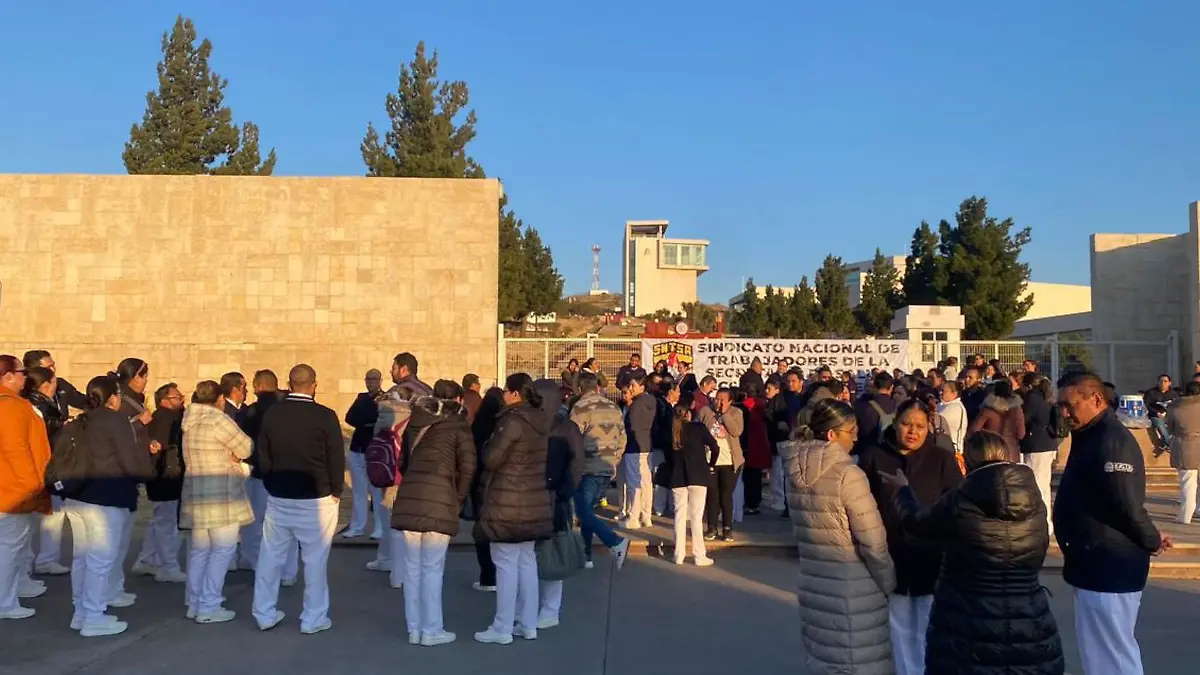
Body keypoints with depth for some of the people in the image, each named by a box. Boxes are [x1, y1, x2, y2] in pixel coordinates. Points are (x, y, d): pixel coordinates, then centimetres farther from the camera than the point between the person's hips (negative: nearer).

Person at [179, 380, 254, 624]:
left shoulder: (190, 421, 11)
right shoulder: (218, 420, -14)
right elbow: (246, 449, -9)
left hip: (194, 488, 8)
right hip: (219, 492, -8)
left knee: (199, 550, 14)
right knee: (223, 549, -3)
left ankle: (195, 604, 19)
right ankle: (208, 607, -4)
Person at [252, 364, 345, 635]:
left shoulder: (272, 413, 0)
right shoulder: (325, 416, -12)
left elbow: (263, 455, 7)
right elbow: (336, 458, -8)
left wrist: (272, 486, 16)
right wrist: (336, 491, 5)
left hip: (278, 497, 4)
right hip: (316, 499, -4)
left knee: (271, 556, 13)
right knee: (315, 559, 4)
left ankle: (265, 614, 22)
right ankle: (313, 619, 10)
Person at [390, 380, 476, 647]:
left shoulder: (414, 421, 16)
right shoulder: (457, 425, 1)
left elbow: (405, 459, 17)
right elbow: (467, 467, -3)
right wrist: (458, 499, 8)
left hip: (408, 497, 5)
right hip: (439, 500, -5)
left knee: (412, 567, 11)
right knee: (433, 569, 2)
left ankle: (414, 629, 17)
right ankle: (431, 631, 7)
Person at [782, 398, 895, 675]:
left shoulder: (795, 472, 3)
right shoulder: (848, 474, -17)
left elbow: (802, 532, 8)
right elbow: (873, 542, -15)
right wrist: (889, 584, -1)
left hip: (813, 586, 7)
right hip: (854, 590, -7)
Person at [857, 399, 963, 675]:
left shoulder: (943, 459, -6)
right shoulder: (873, 456, -4)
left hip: (931, 560, -1)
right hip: (890, 558, 1)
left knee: (928, 632, 9)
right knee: (900, 630, 15)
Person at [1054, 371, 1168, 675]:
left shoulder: (1111, 441, -21)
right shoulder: (1092, 436, 13)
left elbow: (1128, 505, -24)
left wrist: (1151, 542, -8)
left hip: (1108, 567, -10)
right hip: (1098, 563, 10)